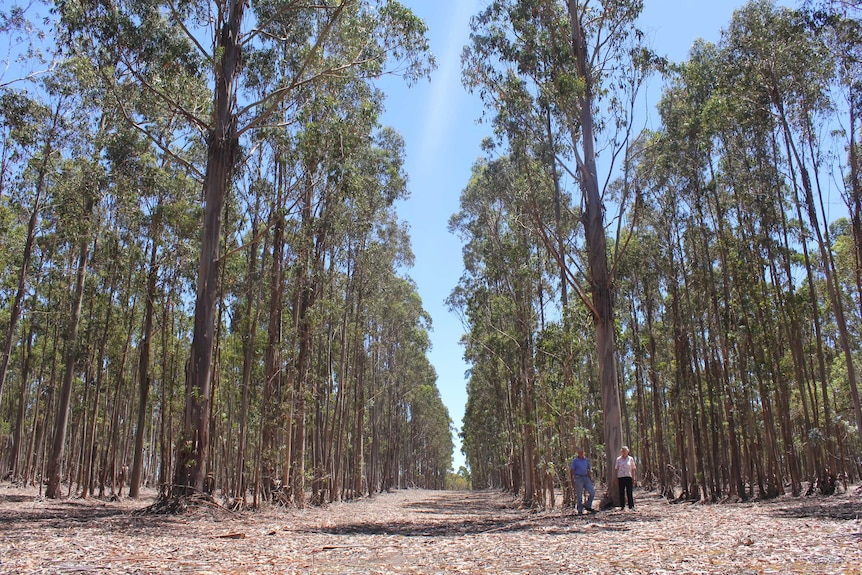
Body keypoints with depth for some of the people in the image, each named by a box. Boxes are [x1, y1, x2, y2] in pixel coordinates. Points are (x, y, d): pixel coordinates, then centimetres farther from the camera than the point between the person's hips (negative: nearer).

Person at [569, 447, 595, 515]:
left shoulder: (586, 460, 11)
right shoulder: (575, 461, -2)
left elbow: (588, 470, 18)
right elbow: (571, 470, -4)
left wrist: (590, 478, 14)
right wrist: (572, 479, -11)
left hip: (586, 477, 4)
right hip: (578, 478, -4)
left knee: (592, 492, -4)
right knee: (579, 495, 0)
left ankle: (588, 506, 12)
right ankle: (580, 511, 8)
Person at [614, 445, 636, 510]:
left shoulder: (631, 459, 6)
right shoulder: (618, 459, 8)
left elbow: (633, 469, 7)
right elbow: (616, 469, 10)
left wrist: (633, 478, 2)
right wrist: (616, 478, 4)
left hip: (629, 477, -1)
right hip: (621, 477, 1)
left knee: (629, 492, -3)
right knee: (621, 492, 2)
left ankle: (631, 506, 4)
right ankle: (622, 506, 8)